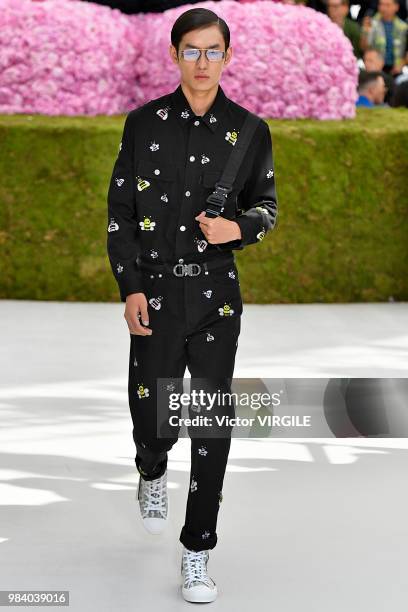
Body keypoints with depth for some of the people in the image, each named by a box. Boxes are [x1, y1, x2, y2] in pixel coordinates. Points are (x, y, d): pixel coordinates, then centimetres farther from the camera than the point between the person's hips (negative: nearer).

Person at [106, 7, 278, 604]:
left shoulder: (249, 130, 3)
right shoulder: (144, 123, 2)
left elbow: (267, 205, 13)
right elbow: (120, 212, 3)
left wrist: (238, 228, -10)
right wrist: (131, 289, -4)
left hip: (216, 292, 0)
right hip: (156, 291, 0)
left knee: (213, 425, -1)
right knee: (155, 422, 1)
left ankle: (197, 553, 10)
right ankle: (152, 473, 39)